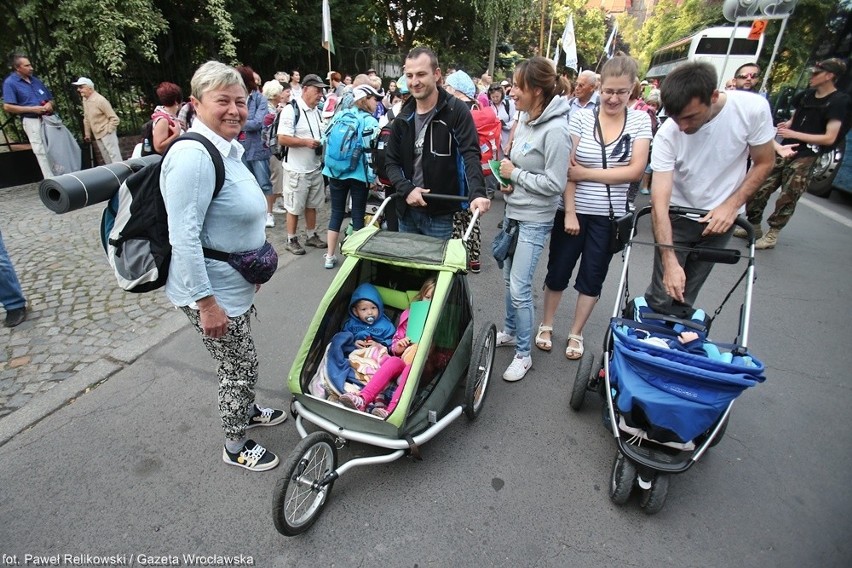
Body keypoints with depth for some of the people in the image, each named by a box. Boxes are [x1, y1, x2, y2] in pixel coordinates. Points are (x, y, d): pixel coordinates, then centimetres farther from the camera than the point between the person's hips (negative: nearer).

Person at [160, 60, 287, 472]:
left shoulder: (226, 149, 9)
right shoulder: (194, 155, -23)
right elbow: (183, 237, -27)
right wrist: (207, 302, -26)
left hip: (235, 284, 9)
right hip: (211, 291, -9)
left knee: (238, 361, 26)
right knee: (242, 366, 6)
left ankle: (246, 412, 50)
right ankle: (235, 447, 30)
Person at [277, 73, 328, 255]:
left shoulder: (316, 111, 11)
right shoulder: (291, 109, -14)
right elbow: (282, 138, -20)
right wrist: (306, 142, -23)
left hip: (316, 167, 7)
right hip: (297, 169, -7)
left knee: (312, 205, 17)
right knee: (295, 207, 4)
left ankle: (312, 236, 30)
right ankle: (291, 240, 16)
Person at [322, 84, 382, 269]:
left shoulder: (340, 115, 8)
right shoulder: (370, 121, -8)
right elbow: (369, 151, -14)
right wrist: (372, 177, -9)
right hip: (359, 174, -5)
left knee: (336, 213, 12)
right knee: (358, 215, 6)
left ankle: (330, 256, 16)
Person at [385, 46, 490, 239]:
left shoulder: (456, 111, -9)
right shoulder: (403, 118, 6)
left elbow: (471, 155, -19)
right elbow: (391, 161, 8)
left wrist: (477, 193, -36)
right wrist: (406, 189, -11)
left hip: (442, 214, -5)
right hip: (407, 210, 5)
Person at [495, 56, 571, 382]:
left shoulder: (555, 130, -20)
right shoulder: (525, 118, 5)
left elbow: (555, 184, -21)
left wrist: (515, 175, -14)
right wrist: (507, 181, -1)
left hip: (535, 218, -8)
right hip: (513, 211, 8)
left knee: (519, 287, -6)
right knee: (509, 278, 18)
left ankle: (523, 354, 12)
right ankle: (510, 332, 38)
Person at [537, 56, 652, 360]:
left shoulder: (640, 120, 0)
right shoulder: (581, 117, -5)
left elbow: (635, 170, -10)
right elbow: (567, 169, -10)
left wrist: (586, 173, -15)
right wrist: (569, 212, -15)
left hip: (609, 216, 2)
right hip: (573, 210, -1)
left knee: (592, 278, 11)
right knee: (558, 271, 10)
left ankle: (575, 333, 29)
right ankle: (546, 325, 30)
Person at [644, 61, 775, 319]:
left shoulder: (753, 108, -18)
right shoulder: (667, 134, -23)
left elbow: (763, 163, -2)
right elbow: (659, 202, -26)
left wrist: (731, 205, -17)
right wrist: (669, 261, -33)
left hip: (720, 218, 2)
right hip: (677, 217, -1)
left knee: (684, 299, 6)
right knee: (661, 298, -3)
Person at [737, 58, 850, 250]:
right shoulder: (806, 95, 13)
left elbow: (829, 138, -12)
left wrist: (793, 134, -14)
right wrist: (787, 125, 4)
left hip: (805, 158, -6)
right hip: (784, 152, 6)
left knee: (788, 198, -4)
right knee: (760, 189, 2)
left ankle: (772, 235, 6)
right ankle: (754, 227, 14)